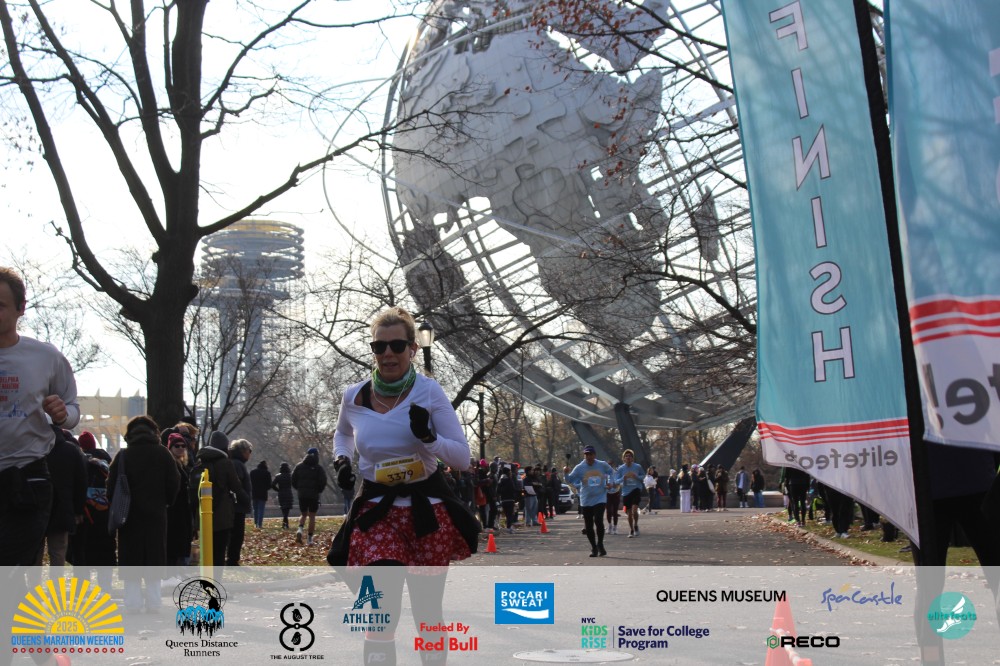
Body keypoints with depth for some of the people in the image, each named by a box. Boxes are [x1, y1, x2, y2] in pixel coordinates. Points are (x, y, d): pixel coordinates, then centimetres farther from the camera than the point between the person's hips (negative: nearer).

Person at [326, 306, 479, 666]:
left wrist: (428, 437, -24)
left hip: (427, 510, 0)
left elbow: (463, 457, -7)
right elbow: (343, 433, 23)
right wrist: (342, 458, 3)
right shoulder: (354, 397, -1)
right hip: (377, 512, 1)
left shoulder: (429, 391, -8)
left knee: (428, 615, 12)